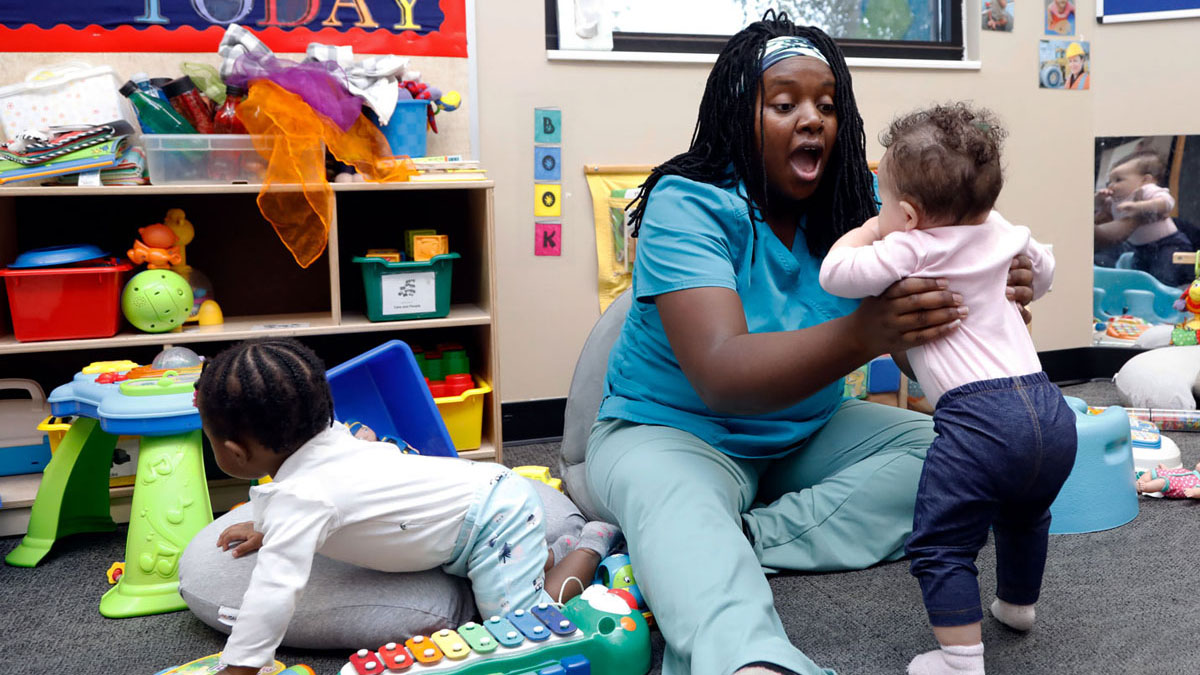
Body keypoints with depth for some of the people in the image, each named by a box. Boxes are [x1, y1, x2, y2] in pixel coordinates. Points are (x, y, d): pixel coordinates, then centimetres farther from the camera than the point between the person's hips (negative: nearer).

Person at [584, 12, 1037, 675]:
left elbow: (917, 339, -7)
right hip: (674, 430, -6)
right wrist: (859, 335, -50)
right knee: (681, 513, -38)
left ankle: (740, 540, -23)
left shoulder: (858, 205, -2)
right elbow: (720, 375, -33)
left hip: (806, 433, 6)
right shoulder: (687, 204, -20)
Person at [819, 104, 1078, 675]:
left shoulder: (909, 251, -7)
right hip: (1050, 408, 8)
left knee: (940, 546, 1)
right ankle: (1018, 604, 53)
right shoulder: (1002, 233, 14)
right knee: (1024, 515, 33)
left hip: (978, 418, -8)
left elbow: (835, 274, -5)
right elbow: (1043, 273, 33)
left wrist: (868, 231, 12)